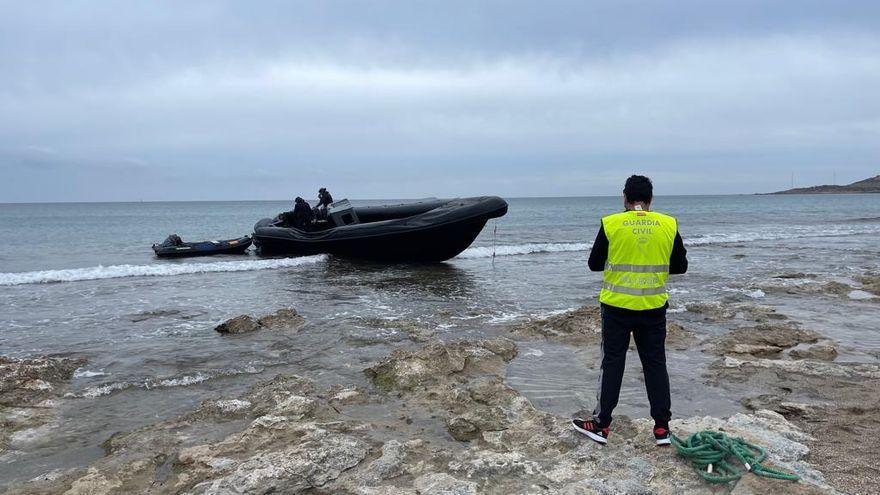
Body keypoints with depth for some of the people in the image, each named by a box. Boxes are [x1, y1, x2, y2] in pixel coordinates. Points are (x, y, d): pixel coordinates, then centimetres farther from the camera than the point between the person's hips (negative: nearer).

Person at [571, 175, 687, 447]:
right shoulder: (669, 225, -3)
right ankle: (662, 427, 18)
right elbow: (680, 266, 5)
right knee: (656, 364, 12)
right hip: (653, 309, 2)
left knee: (612, 363, 8)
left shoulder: (610, 224, -9)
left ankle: (601, 424, 16)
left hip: (617, 306, -2)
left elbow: (594, 263, -2)